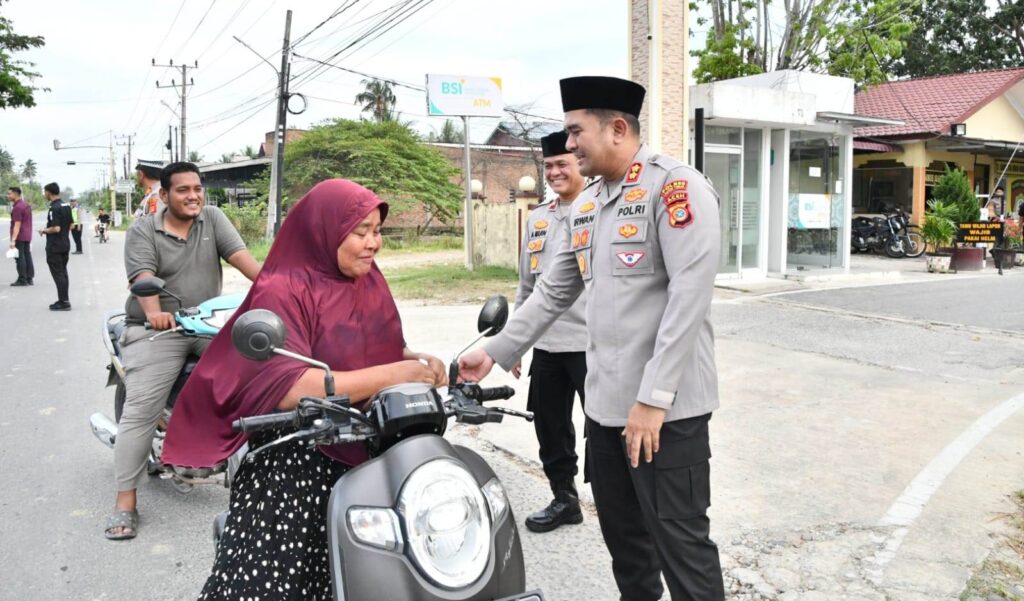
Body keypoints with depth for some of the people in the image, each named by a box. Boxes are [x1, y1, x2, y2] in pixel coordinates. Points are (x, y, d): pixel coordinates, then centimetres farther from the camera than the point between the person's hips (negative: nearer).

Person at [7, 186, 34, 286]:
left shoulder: (17, 207, -16)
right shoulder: (26, 205, 13)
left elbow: (17, 225, -22)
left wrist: (13, 240, -24)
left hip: (19, 237, -9)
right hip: (27, 236, 9)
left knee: (20, 258, -5)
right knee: (27, 257, 10)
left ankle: (22, 280, -3)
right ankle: (29, 279, 12)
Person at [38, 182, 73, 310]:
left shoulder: (54, 208, -19)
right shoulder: (66, 206, 8)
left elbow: (56, 228, -24)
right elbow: (70, 225, 14)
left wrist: (44, 231, -8)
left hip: (54, 247, -9)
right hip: (65, 244, 9)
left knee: (58, 274, -3)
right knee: (63, 272, 15)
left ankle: (63, 302, -2)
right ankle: (64, 300, 20)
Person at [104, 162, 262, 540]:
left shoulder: (213, 219, 7)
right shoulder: (142, 231, 0)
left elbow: (239, 255, -6)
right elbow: (143, 276, -15)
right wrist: (155, 312, -36)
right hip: (157, 329, -3)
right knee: (140, 409, -11)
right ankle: (125, 501, -7)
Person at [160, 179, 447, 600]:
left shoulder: (369, 280, 8)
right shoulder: (283, 292, -13)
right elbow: (286, 389, -25)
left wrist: (417, 361, -4)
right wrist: (391, 375, -26)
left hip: (369, 458, 6)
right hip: (295, 466, -6)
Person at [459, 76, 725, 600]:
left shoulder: (676, 187, -10)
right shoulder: (585, 206, 15)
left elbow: (691, 295, -18)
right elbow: (553, 292, 20)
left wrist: (654, 397, -21)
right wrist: (495, 351, 15)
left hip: (665, 406, -8)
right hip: (604, 400, 8)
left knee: (680, 545, 0)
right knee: (622, 536, 17)